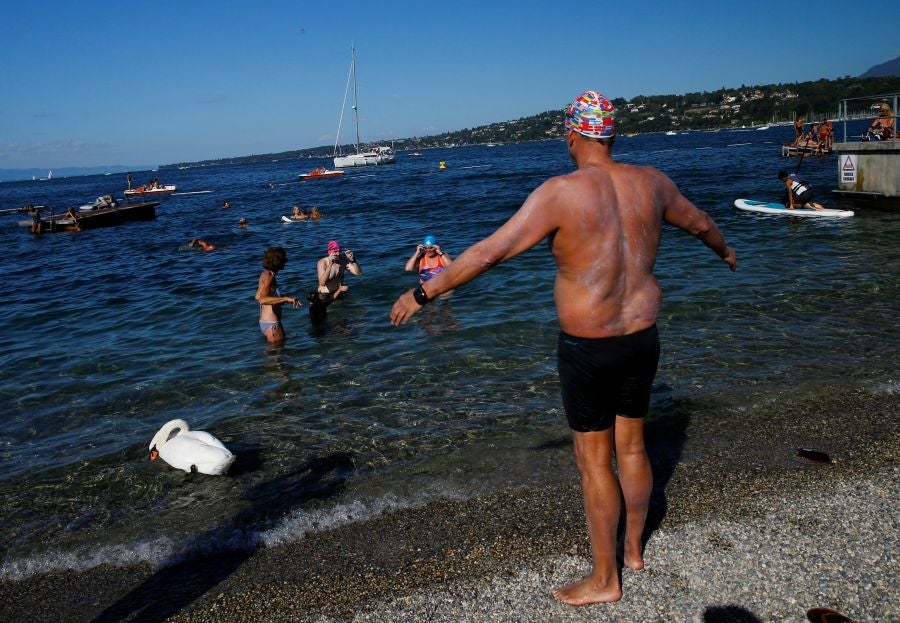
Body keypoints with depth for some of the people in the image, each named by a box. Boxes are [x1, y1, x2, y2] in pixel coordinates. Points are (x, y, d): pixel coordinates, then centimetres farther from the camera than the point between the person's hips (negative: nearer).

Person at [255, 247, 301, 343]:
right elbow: (262, 299, -30)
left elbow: (258, 297, 21)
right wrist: (286, 298, -31)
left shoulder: (266, 274, 11)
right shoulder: (268, 276, -18)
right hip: (271, 323, -10)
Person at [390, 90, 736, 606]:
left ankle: (605, 579, 22)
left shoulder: (561, 192, -17)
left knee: (595, 460, 8)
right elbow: (700, 223, 19)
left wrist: (423, 293, -12)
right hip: (642, 337, 6)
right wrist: (725, 250, 42)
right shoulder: (651, 182, 0)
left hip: (588, 347, -6)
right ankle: (634, 549, 40)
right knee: (632, 446, 21)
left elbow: (489, 252, -20)